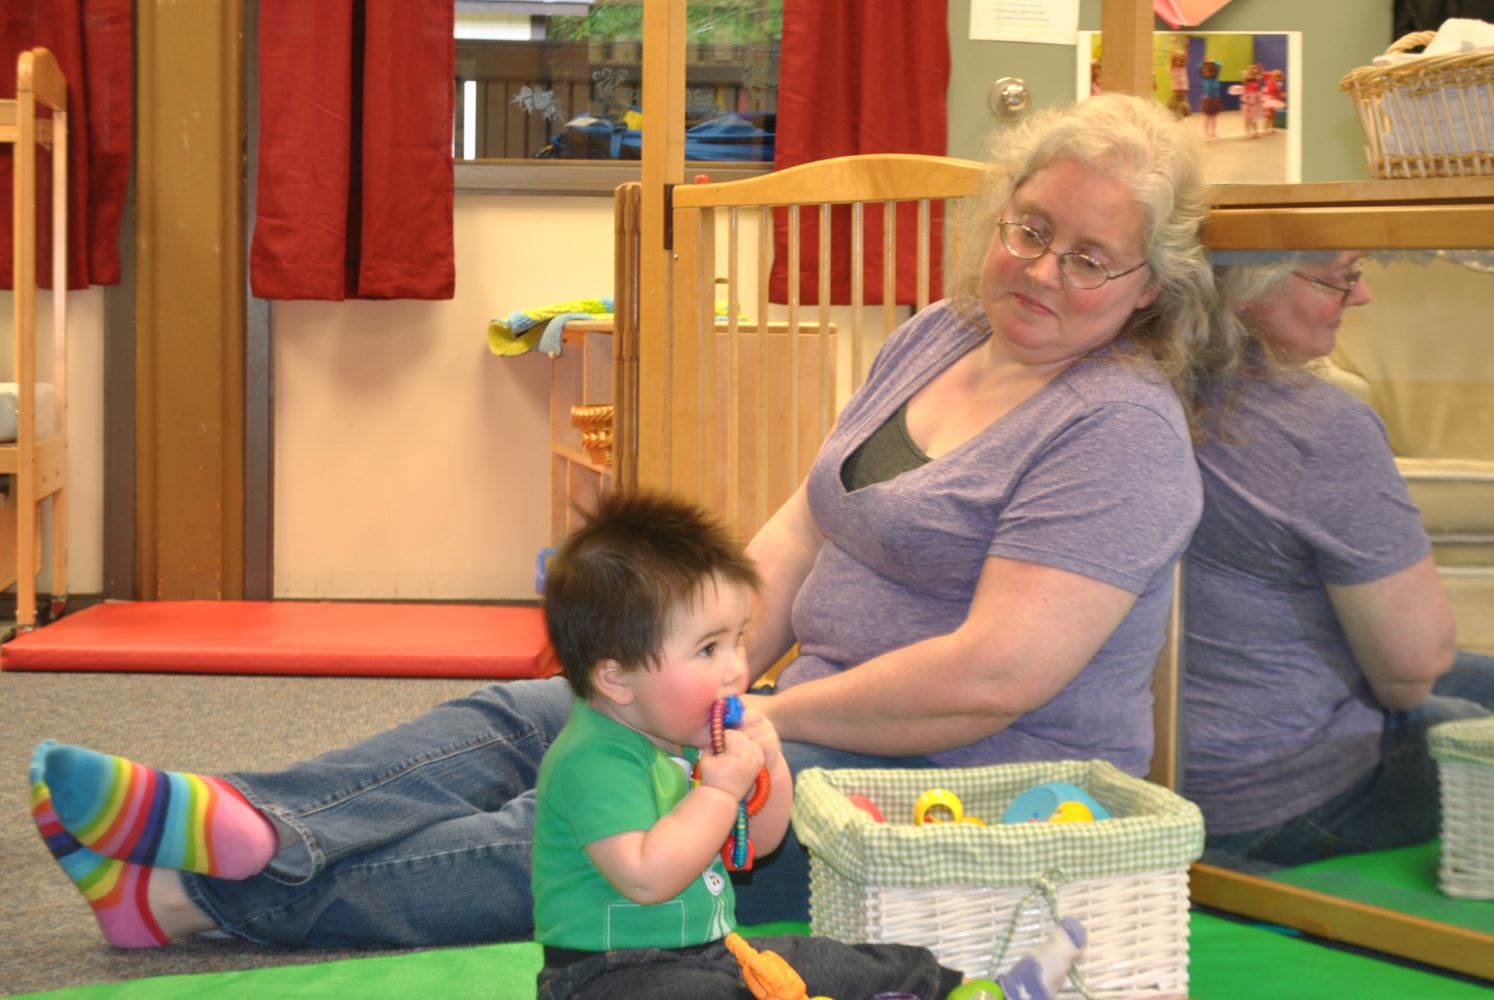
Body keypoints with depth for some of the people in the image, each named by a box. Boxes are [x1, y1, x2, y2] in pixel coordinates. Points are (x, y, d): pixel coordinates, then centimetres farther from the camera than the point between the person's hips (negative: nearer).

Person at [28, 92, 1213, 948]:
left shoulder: (1120, 432, -16)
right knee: (518, 720, -5)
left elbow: (993, 677, -24)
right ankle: (239, 826, -22)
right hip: (826, 719, 9)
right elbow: (800, 536, 11)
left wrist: (760, 718, -18)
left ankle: (200, 895, -30)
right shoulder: (937, 340, 12)